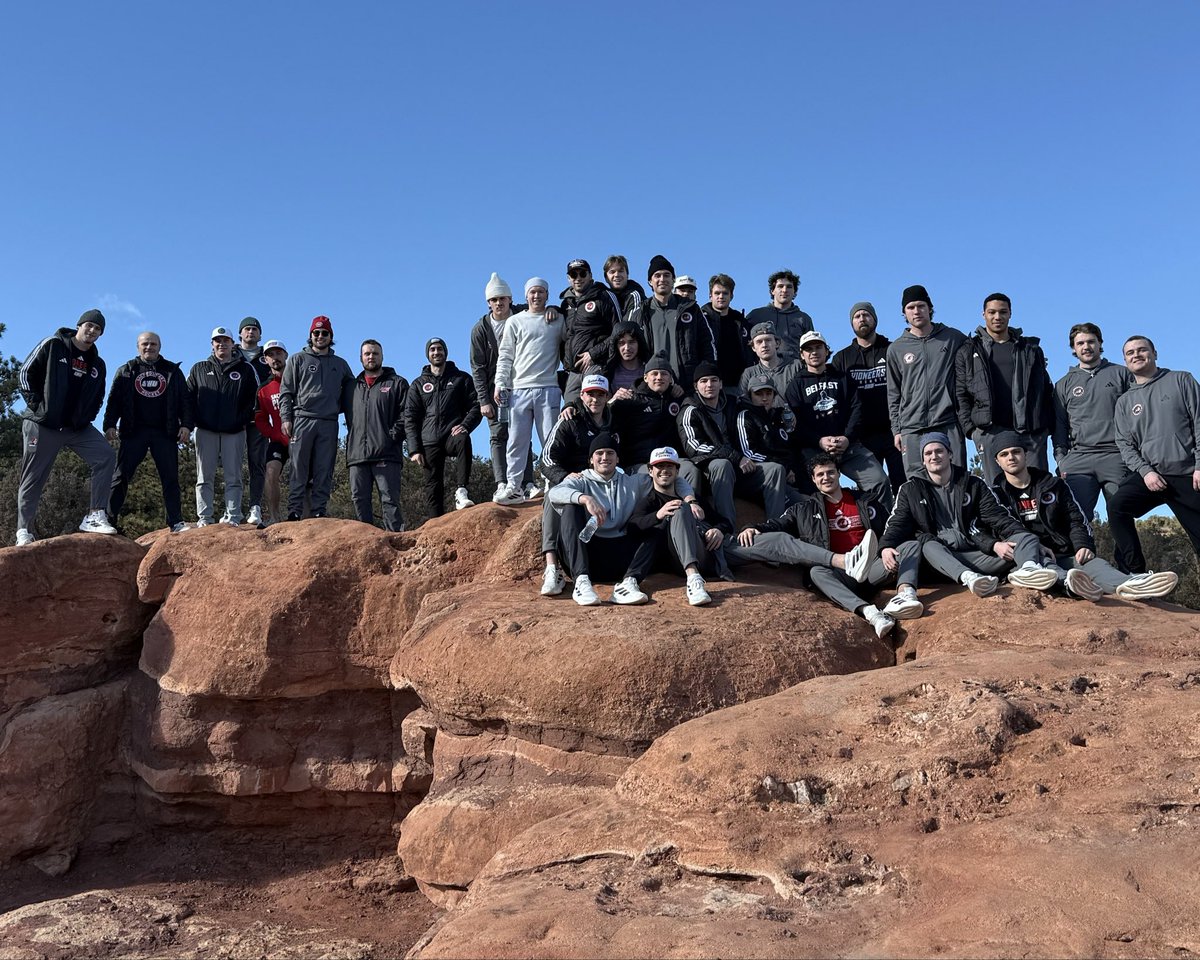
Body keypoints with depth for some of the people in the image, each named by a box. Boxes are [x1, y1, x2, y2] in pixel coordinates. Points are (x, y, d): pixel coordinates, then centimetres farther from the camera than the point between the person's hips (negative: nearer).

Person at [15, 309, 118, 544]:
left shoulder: (97, 364, 12)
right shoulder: (52, 346, -2)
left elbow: (97, 398, 21)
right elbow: (25, 374, -3)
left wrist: (86, 417, 5)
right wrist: (37, 406, -9)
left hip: (78, 427, 4)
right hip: (42, 425, -4)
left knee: (106, 457, -16)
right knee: (33, 478, 0)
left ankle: (95, 516, -15)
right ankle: (24, 531, 9)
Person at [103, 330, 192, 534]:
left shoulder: (172, 371, 12)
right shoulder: (126, 371, 12)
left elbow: (185, 400, 8)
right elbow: (114, 400, 7)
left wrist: (186, 425, -4)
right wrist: (110, 425, -5)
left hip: (165, 433, 0)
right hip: (133, 432, 0)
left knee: (170, 478, -1)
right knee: (121, 476, -1)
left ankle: (176, 522, 1)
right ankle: (109, 519, 2)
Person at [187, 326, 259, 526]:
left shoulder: (245, 370, 11)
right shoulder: (199, 369, 15)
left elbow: (252, 399, 5)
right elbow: (189, 397, 10)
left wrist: (241, 421, -7)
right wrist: (196, 421, -4)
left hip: (234, 432, -1)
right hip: (205, 431, 1)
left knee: (233, 478, -1)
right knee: (204, 478, 1)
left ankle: (233, 517, -1)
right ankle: (204, 518, 3)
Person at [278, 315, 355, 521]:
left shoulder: (340, 365, 19)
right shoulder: (297, 360, 11)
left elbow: (349, 395, 21)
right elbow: (286, 392, 6)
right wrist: (286, 418, -5)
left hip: (329, 423, 2)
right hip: (302, 420, -2)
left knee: (324, 472, 0)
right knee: (299, 470, -5)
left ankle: (319, 511, 3)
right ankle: (294, 511, -5)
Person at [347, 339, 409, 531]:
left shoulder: (397, 383, 10)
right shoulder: (353, 386, 22)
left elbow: (406, 414, 1)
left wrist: (393, 435, -11)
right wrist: (352, 438, 7)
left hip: (386, 455, -4)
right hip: (357, 455, 4)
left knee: (390, 500, -8)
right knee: (360, 500, 2)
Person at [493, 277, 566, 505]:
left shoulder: (558, 321, 12)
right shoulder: (515, 322, 13)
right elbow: (505, 356, 9)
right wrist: (500, 384, 0)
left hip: (548, 389, -1)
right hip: (519, 389, 1)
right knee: (517, 441, -1)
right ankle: (513, 487, 1)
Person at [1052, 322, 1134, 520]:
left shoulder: (1121, 374, 15)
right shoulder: (1064, 384, 19)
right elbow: (1059, 427, 16)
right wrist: (1061, 461, 3)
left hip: (1117, 457, -1)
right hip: (1078, 458, 1)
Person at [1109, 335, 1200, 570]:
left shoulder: (1181, 380, 8)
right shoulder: (1125, 401, 14)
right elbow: (1125, 444, 8)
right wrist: (1145, 471, -9)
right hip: (1151, 474, 2)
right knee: (1116, 506, -25)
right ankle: (1136, 574, -22)